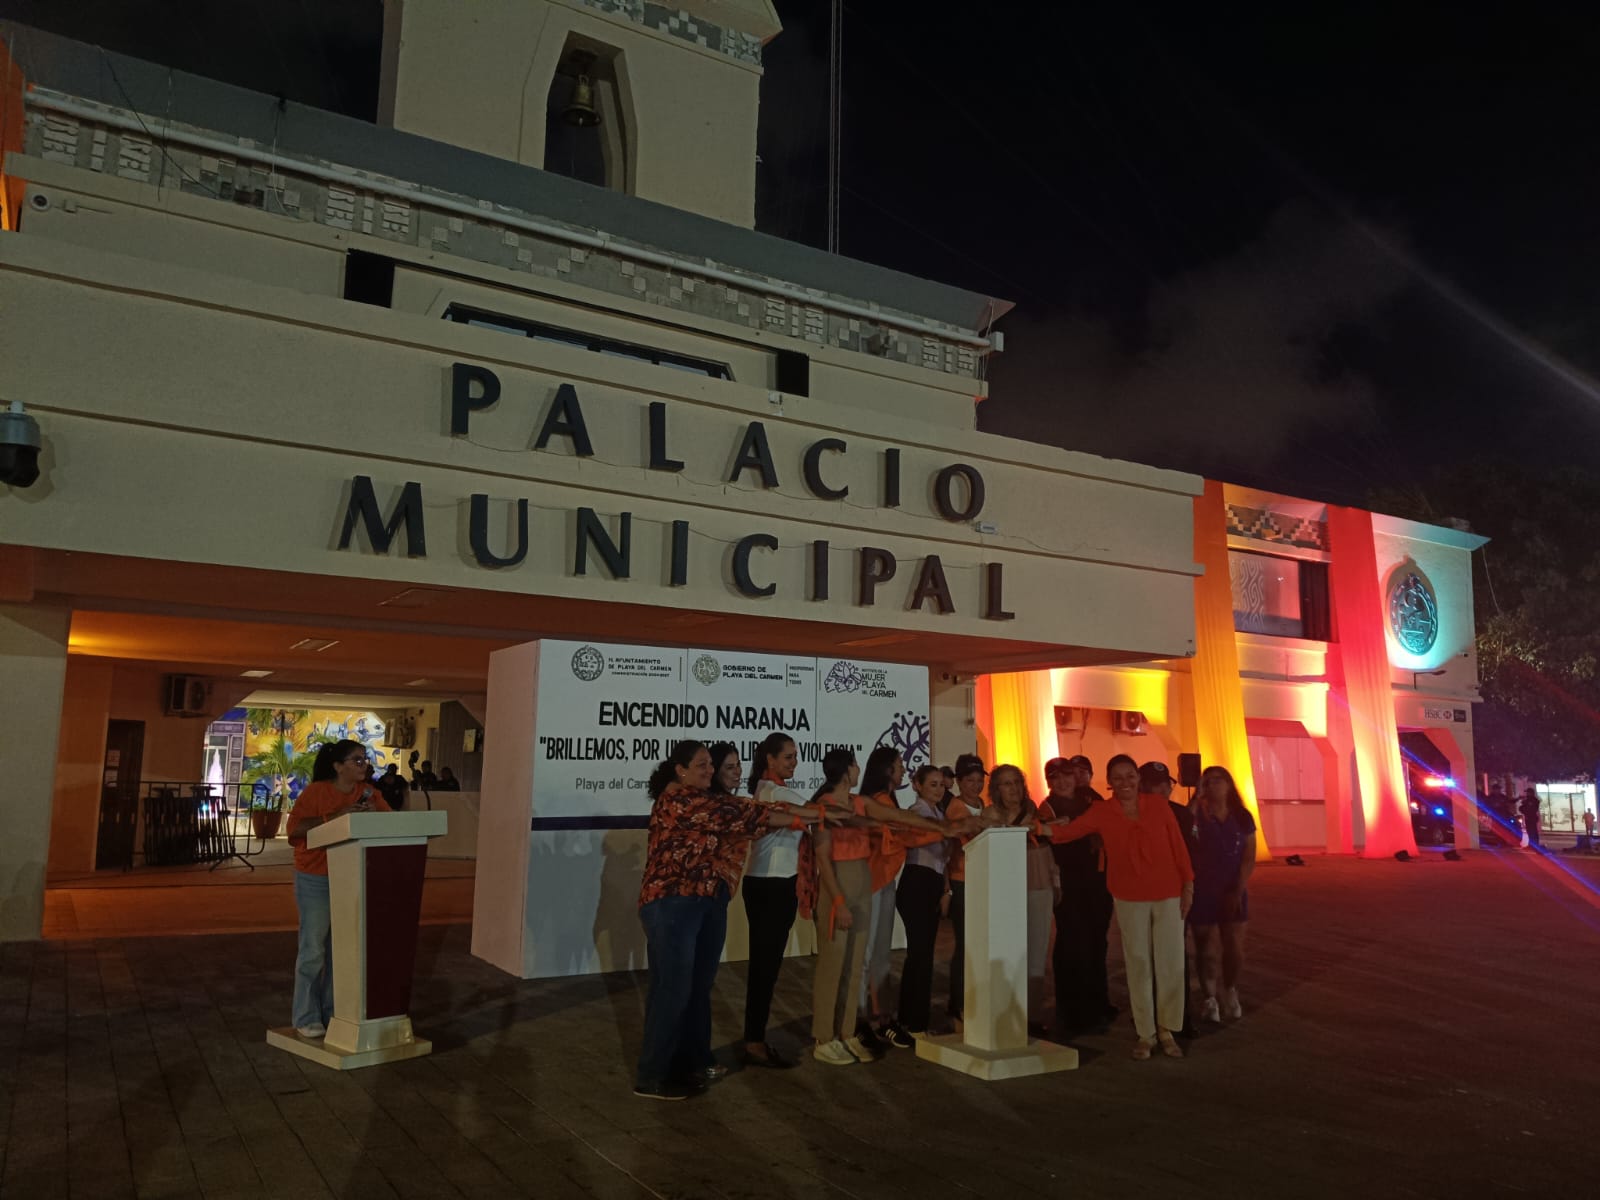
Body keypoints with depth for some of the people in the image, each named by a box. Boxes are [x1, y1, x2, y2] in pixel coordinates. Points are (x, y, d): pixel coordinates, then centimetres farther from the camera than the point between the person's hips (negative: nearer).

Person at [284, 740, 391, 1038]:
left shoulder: (369, 792, 4)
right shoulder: (316, 791, -9)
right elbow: (294, 827, -18)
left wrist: (373, 812, -20)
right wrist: (336, 816, -25)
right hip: (316, 880, -4)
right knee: (313, 949, 0)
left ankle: (332, 1012, 21)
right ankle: (306, 1019, 13)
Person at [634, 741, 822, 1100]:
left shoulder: (706, 800, 17)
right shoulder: (675, 798, -14)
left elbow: (736, 809, 5)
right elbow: (732, 814, -18)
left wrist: (798, 812, -6)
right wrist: (791, 819, -15)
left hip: (708, 902, 9)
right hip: (673, 903, -9)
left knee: (699, 985, 13)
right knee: (673, 988, -5)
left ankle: (692, 1061, 25)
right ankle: (651, 1076, 4)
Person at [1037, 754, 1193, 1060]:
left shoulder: (1158, 805, -1)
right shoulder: (1102, 812, -1)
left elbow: (1178, 845, 2)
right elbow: (1070, 831, -7)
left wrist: (1188, 884, 0)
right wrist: (1039, 828, -24)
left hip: (1168, 895, 0)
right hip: (1130, 898, 0)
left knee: (1171, 963, 3)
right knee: (1138, 965, 7)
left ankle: (1167, 1030, 19)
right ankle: (1145, 1033, 18)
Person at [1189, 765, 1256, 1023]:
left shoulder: (1242, 817, 1)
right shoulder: (1197, 815, -7)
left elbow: (1249, 858, 0)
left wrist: (1238, 890, -9)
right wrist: (1196, 798, -34)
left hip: (1233, 893, 2)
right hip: (1202, 893, -2)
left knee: (1235, 949, 6)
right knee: (1206, 950, 4)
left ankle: (1230, 993, 31)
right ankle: (1209, 999, 22)